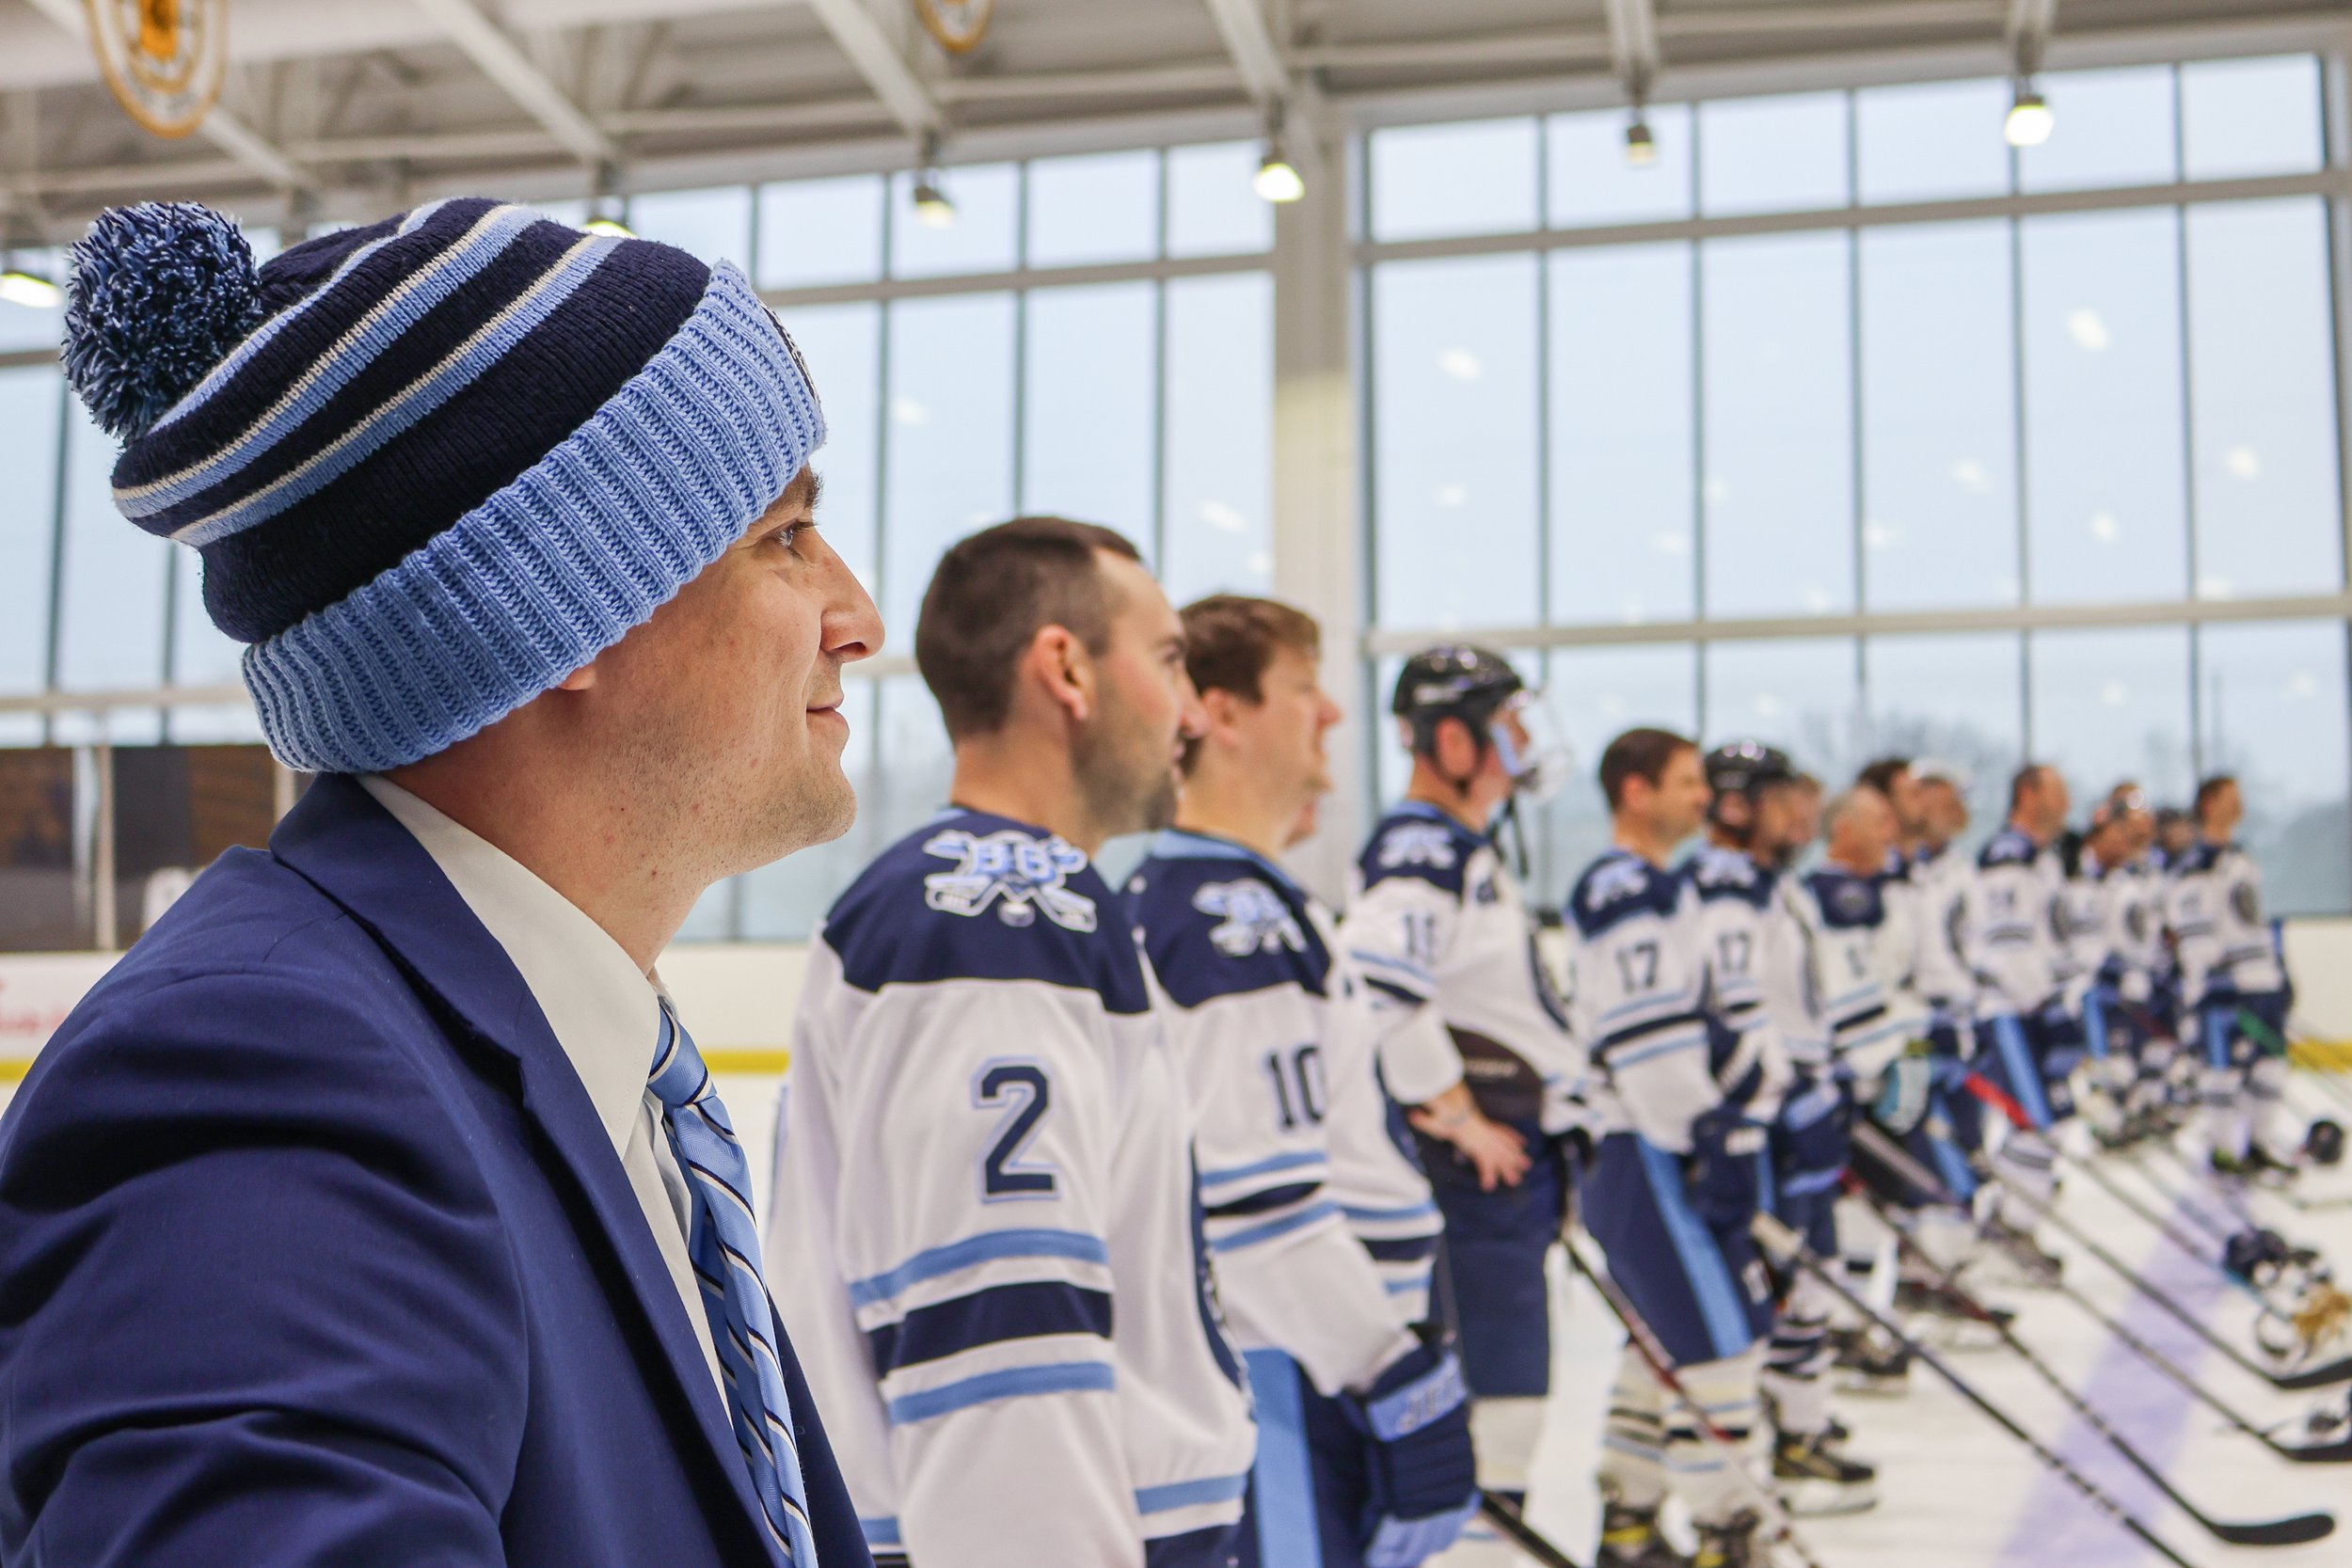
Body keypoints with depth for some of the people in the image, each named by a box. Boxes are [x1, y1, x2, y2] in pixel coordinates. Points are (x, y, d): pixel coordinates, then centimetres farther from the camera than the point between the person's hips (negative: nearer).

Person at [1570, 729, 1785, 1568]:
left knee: (1669, 1340, 15)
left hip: (1670, 1151, 11)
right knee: (1720, 1335, -6)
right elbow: (1647, 1042, -22)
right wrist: (1712, 1145, -20)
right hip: (1652, 1159, -11)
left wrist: (1754, 1072, 19)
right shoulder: (1623, 891, -16)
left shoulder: (1657, 889, 18)